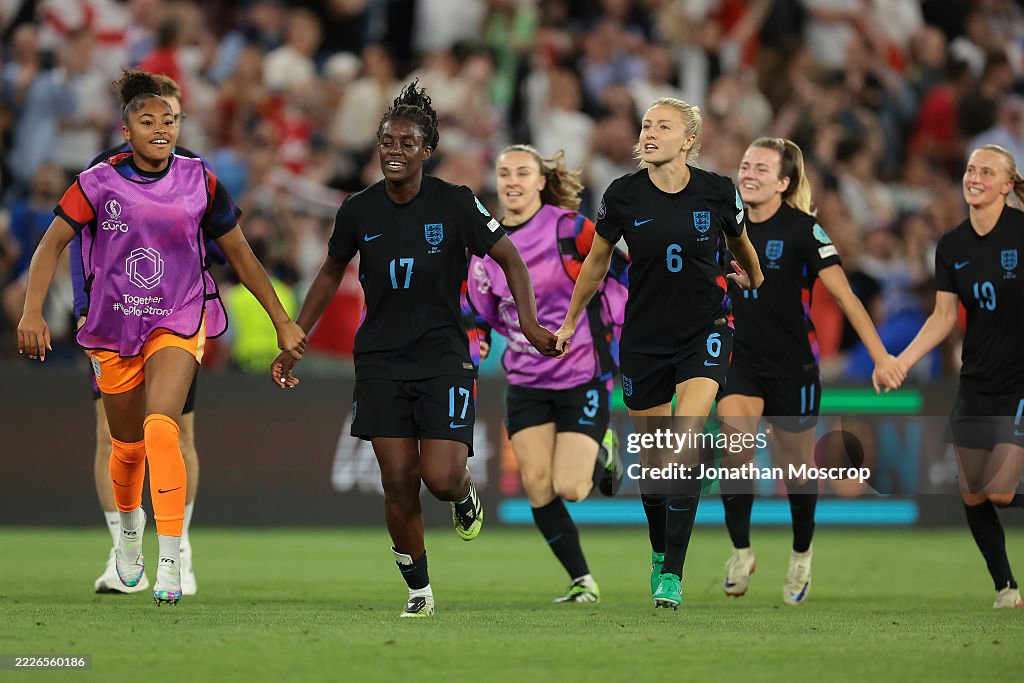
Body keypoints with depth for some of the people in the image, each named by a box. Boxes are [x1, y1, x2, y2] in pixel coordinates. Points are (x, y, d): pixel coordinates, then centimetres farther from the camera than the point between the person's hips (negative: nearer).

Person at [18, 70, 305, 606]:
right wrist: (32, 311, -18)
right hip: (113, 330, 1)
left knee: (161, 427, -24)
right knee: (127, 445, 14)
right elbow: (53, 242, -5)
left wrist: (281, 321, 6)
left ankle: (171, 560, -24)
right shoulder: (99, 182, -9)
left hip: (178, 325, -1)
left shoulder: (198, 181, -5)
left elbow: (238, 253, 4)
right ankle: (129, 531, 46)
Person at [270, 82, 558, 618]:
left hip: (444, 353, -2)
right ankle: (418, 589, 14)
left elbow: (510, 259, 2)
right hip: (381, 361, 2)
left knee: (441, 477, -15)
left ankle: (466, 496, 23)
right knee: (398, 484, -3)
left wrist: (529, 322, -12)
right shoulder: (358, 210, 0)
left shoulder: (455, 203, -8)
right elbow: (331, 273, 16)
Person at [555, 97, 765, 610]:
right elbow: (597, 260, 9)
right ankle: (659, 552, 34)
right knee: (652, 460, 8)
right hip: (643, 336, 2)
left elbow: (741, 246, 14)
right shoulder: (623, 195, -7)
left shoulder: (718, 192, -8)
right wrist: (570, 321, 18)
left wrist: (755, 282, 32)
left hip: (704, 332, -2)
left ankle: (673, 574, -18)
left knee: (685, 444, -20)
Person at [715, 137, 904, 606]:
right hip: (742, 361, 3)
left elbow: (845, 297, -16)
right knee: (734, 437, -23)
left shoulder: (802, 229, -13)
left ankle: (801, 556, 36)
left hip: (793, 365, -3)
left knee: (796, 467, 9)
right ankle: (741, 552, -11)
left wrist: (881, 358, -21)